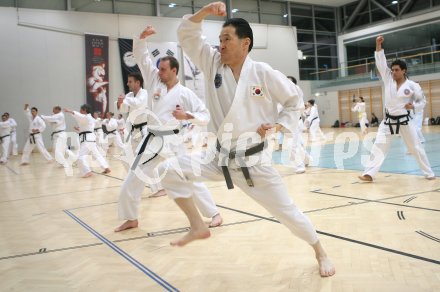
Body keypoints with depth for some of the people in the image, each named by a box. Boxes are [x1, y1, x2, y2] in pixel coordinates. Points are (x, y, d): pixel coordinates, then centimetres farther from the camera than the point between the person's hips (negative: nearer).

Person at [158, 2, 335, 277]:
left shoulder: (264, 73, -11)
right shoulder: (213, 63, -1)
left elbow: (296, 101, 0)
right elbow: (187, 35, -3)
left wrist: (277, 125, -13)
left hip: (253, 159, -3)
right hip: (220, 156, 4)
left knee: (287, 210, 5)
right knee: (171, 170, -13)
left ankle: (321, 253, 33)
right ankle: (198, 227, 5)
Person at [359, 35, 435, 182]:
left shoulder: (413, 86, -8)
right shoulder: (388, 80, 0)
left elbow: (422, 102, 3)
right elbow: (381, 64, -6)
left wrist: (413, 106, -18)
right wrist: (378, 46, -14)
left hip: (404, 121, -2)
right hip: (388, 121, 3)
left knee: (416, 147, 6)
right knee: (378, 146, -5)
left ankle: (429, 173, 19)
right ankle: (369, 174, -6)